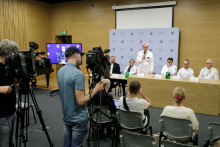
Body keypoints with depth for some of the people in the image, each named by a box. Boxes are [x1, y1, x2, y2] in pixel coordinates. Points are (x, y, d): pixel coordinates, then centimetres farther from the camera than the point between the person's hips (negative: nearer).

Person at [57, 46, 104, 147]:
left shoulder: (60, 71, 2)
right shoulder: (78, 74, -25)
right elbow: (81, 101, -26)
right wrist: (96, 89, -16)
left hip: (66, 116, 8)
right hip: (78, 119, -8)